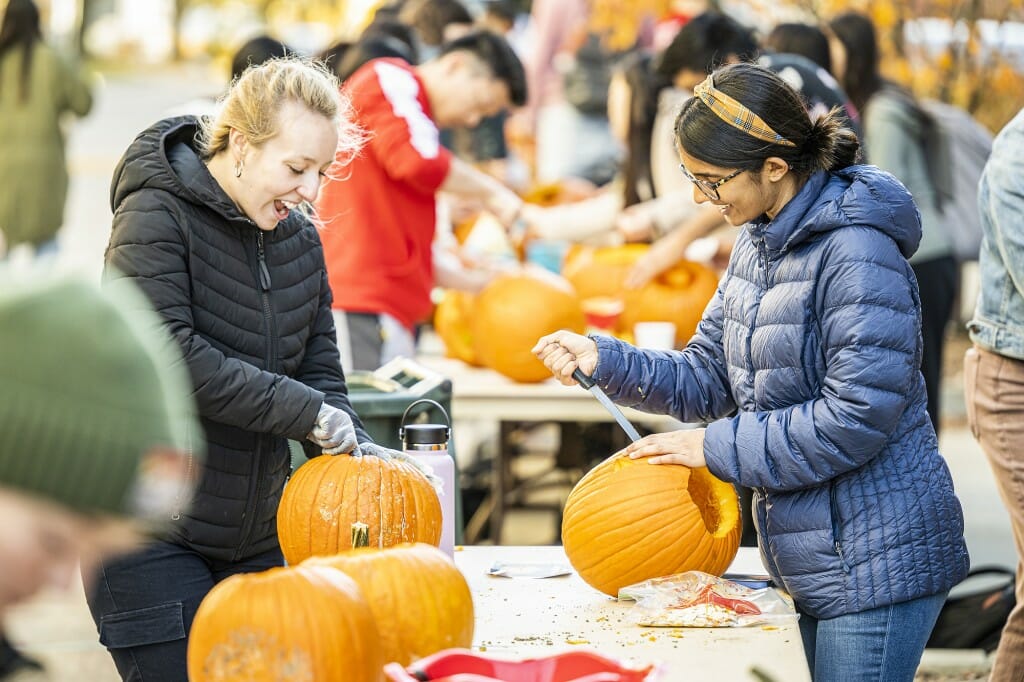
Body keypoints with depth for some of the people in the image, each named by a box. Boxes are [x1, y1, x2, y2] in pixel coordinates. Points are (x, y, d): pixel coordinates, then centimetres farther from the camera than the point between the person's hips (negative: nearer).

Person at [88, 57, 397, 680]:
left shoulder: (299, 237, 9)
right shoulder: (157, 214, -12)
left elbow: (320, 369, 10)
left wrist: (355, 448, -11)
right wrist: (305, 412, -24)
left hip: (257, 531, 7)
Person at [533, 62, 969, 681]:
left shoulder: (857, 255, -20)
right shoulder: (759, 244, 10)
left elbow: (855, 419, -24)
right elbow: (708, 379, 14)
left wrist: (718, 447, -16)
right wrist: (601, 360, -1)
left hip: (877, 560, -9)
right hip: (813, 559, 9)